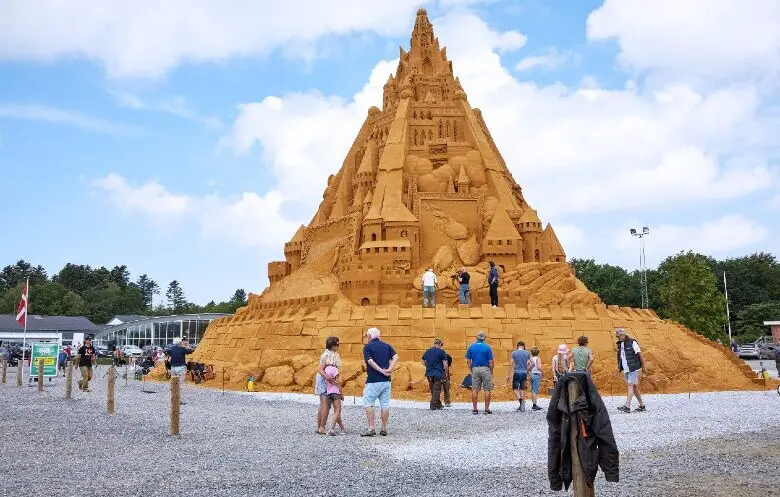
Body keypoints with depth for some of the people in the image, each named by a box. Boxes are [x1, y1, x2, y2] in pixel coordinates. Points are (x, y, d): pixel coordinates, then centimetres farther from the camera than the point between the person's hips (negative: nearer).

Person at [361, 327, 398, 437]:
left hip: (373, 380, -5)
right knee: (385, 405, 8)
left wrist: (382, 371, -14)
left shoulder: (367, 346, -2)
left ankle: (371, 428, -5)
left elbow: (370, 361, -16)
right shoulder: (387, 346, 12)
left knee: (368, 404, 2)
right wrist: (389, 370, -11)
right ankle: (384, 429, 11)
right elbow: (396, 357, -2)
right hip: (386, 381, 5)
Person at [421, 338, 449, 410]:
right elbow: (445, 364, -11)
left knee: (433, 390, 15)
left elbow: (423, 362, 19)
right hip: (438, 374, -5)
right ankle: (433, 406, -2)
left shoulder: (427, 351, 9)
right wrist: (445, 371, 2)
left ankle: (438, 405, 24)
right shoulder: (441, 352, -7)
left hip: (429, 374, 5)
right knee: (436, 390, 1)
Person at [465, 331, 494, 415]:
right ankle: (487, 409, 2)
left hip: (475, 369, 3)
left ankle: (474, 409, 6)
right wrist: (491, 371, 6)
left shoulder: (471, 347, 3)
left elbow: (468, 361, 2)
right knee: (487, 390, 3)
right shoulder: (487, 347, -5)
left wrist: (471, 370, 11)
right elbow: (491, 362, -7)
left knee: (475, 390, 6)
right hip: (485, 369, -2)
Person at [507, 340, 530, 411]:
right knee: (522, 389, 10)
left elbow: (511, 364, -5)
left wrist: (508, 375, -2)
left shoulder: (514, 353, -2)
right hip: (524, 373, 2)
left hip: (517, 373, -2)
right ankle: (523, 405, 7)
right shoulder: (527, 353, 4)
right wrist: (528, 370, 18)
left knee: (515, 388, 8)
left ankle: (519, 398, -20)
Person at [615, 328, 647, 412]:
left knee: (630, 385, -14)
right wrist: (619, 368, 11)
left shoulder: (632, 342, -9)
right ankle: (642, 405, 20)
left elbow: (639, 355, -8)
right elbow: (619, 357, 18)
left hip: (633, 368, -7)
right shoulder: (620, 344, 11)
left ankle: (627, 406, -21)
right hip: (626, 369, 7)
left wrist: (643, 367, -8)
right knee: (634, 387, 11)